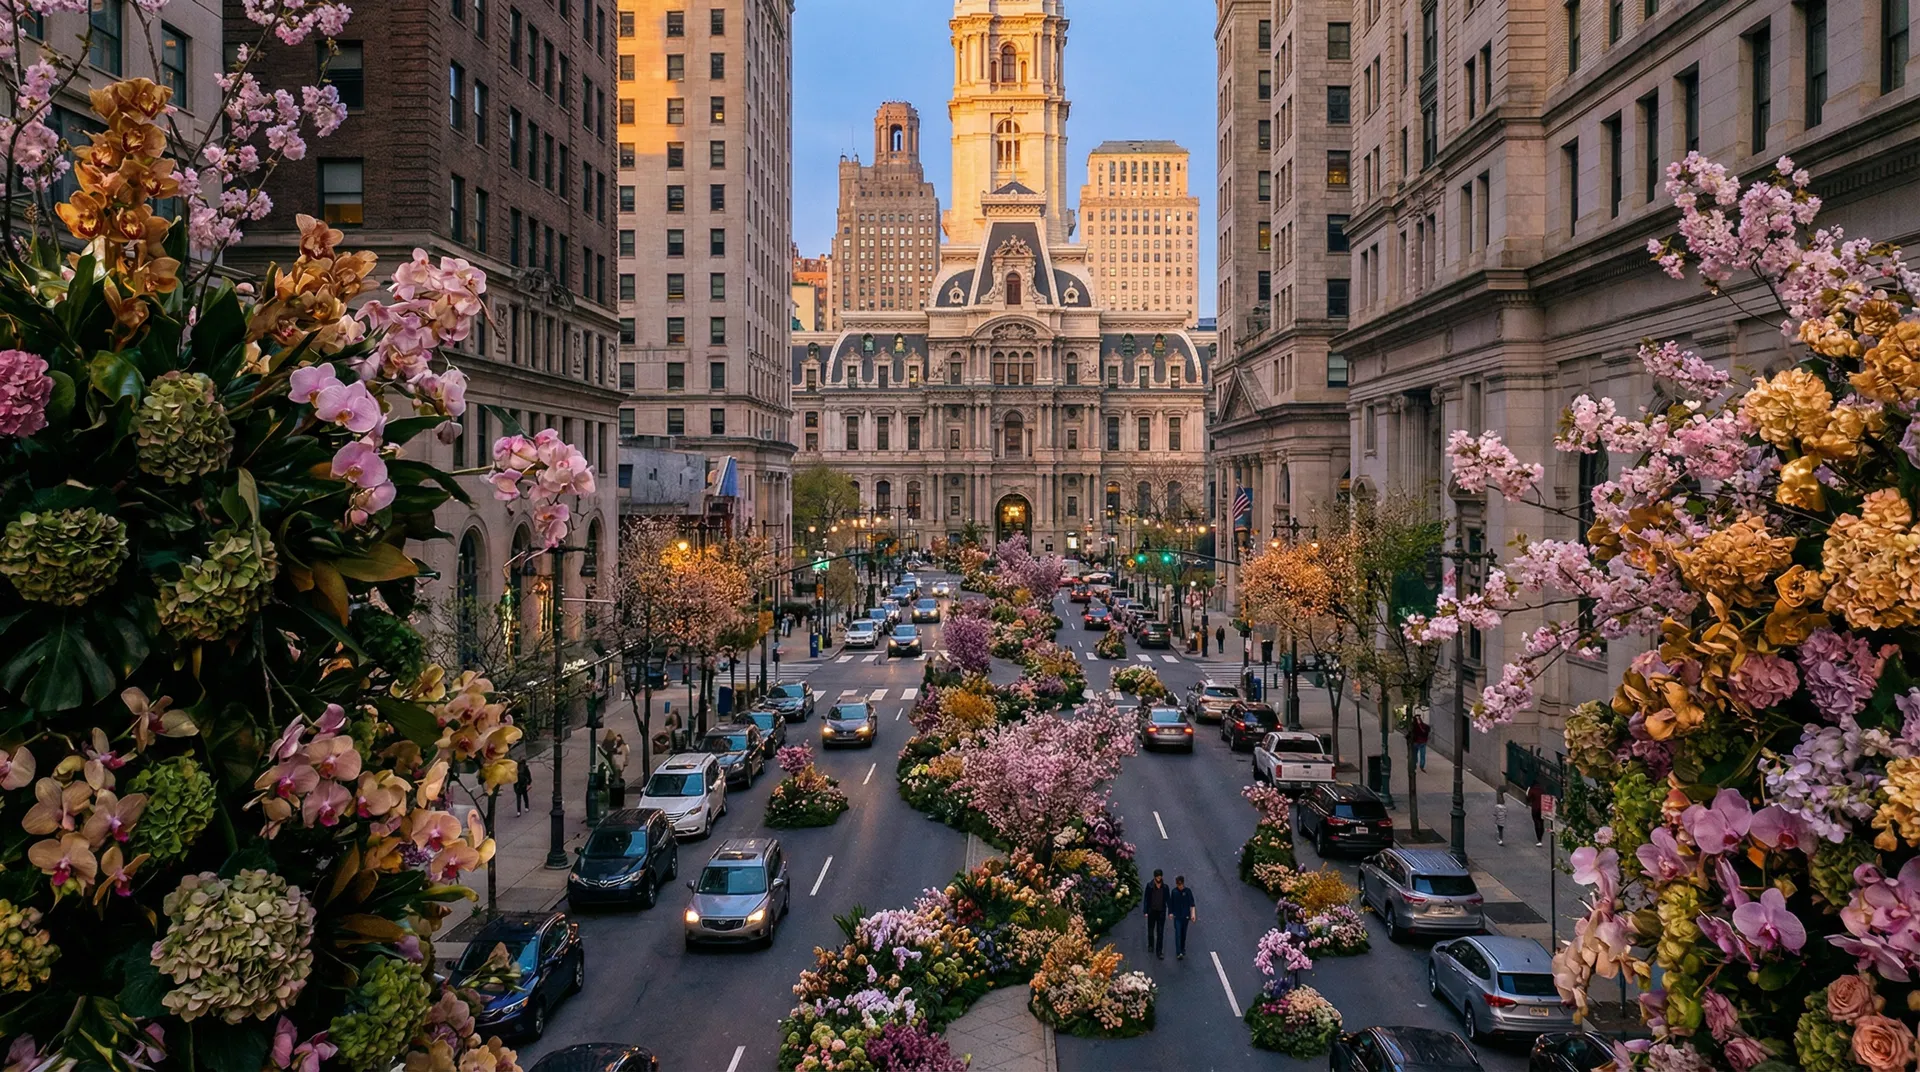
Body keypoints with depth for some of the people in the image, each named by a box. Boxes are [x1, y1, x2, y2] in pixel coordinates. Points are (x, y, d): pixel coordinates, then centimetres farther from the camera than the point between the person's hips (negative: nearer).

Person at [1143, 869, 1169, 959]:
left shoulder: (1165, 887, -5)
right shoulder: (1149, 886, -9)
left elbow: (1168, 899, 2)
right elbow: (1146, 899, -5)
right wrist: (1146, 912, -8)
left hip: (1161, 912, 0)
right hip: (1152, 911, 0)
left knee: (1160, 932, -1)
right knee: (1151, 930, 16)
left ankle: (1159, 951, 5)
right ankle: (1151, 945, 41)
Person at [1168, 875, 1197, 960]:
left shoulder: (1188, 891, -7)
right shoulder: (1174, 891, -4)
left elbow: (1192, 903, -8)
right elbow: (1171, 903, 6)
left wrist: (1193, 914, -17)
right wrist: (1171, 912, 3)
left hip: (1185, 915, 1)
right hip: (1177, 916, -1)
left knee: (1184, 933, 14)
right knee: (1178, 934, -10)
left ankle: (1182, 949, 34)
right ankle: (1178, 953, -14)